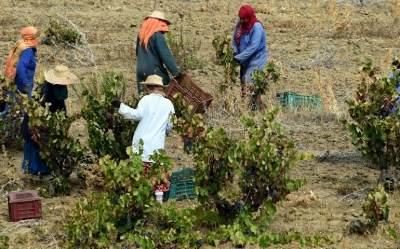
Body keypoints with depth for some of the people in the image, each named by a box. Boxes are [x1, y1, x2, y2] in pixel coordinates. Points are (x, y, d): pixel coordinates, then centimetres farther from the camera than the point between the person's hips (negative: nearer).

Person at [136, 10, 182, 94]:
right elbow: (166, 56, -16)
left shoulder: (141, 35, 11)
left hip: (141, 71, 7)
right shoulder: (157, 36, -11)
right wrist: (176, 72, -15)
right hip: (154, 71, -7)